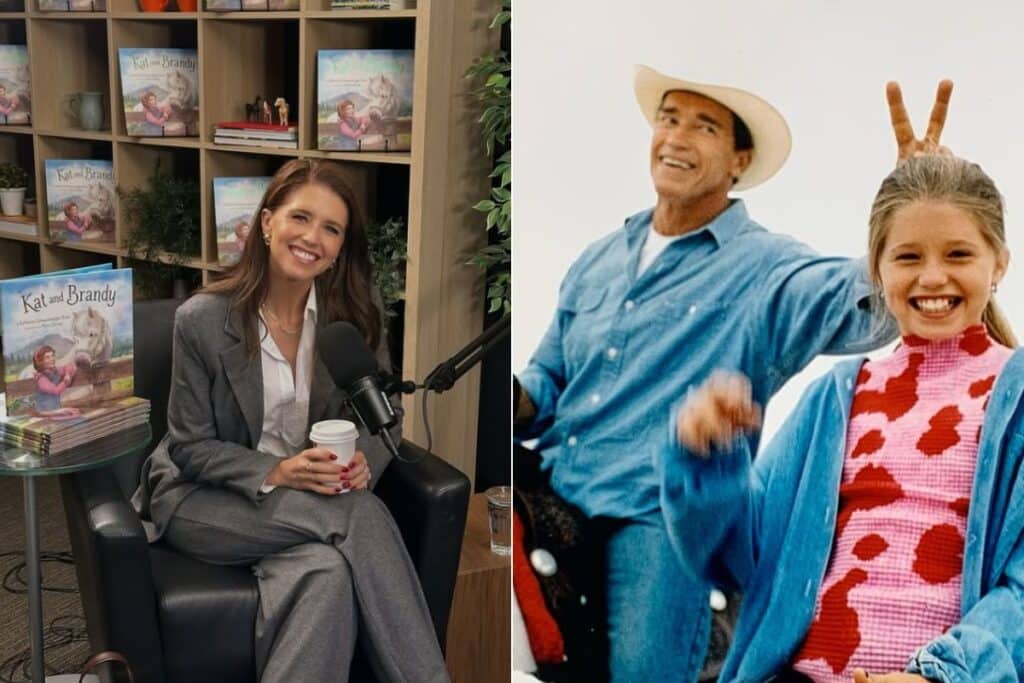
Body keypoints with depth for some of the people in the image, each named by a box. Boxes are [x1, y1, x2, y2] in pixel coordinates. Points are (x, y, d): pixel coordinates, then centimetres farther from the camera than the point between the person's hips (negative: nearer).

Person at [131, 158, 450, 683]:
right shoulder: (203, 319, -12)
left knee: (329, 571, -33)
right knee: (361, 518, -29)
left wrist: (364, 462, -21)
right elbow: (191, 447, -8)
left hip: (312, 500, 3)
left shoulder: (356, 311, -4)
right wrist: (275, 473, -25)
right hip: (205, 497, -3)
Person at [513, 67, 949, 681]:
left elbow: (867, 304, -21)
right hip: (547, 498, 4)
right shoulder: (599, 260, 15)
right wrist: (519, 398, -2)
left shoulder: (768, 269, -2)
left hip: (656, 519, -4)